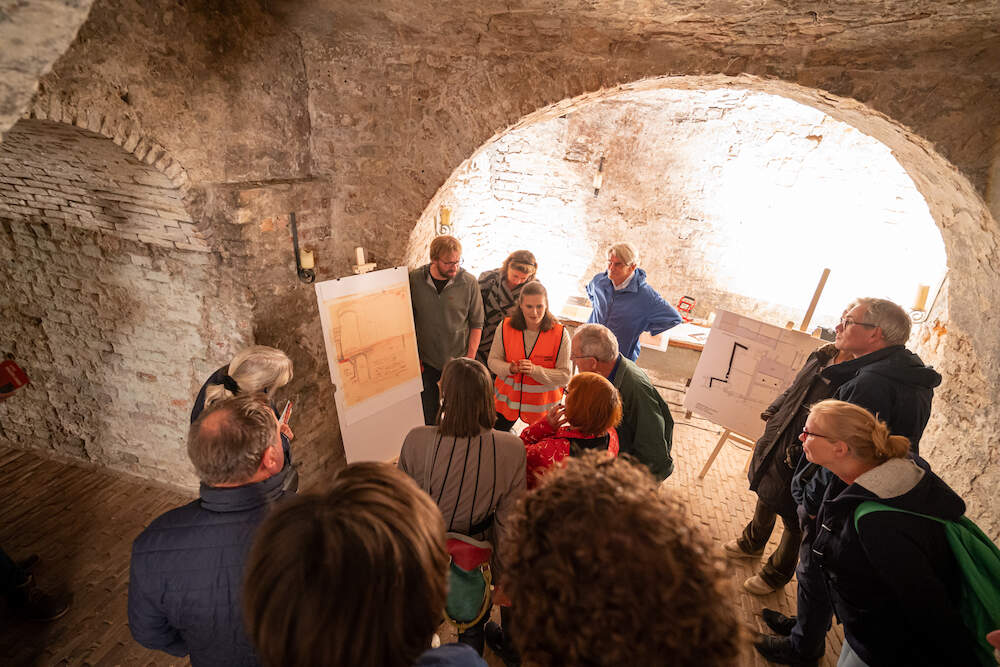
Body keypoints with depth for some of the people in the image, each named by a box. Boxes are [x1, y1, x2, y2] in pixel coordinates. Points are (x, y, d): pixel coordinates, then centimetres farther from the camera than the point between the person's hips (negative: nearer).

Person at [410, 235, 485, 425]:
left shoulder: (468, 282, -11)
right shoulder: (414, 280, -8)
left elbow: (477, 324, -4)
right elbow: (409, 321, 3)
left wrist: (470, 359, -7)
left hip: (458, 360, -1)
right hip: (425, 362, 1)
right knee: (428, 415, 14)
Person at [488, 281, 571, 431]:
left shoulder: (560, 334, -16)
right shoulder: (505, 327, -9)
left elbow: (565, 375, -15)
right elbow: (493, 360, -2)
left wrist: (535, 370, -29)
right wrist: (510, 369, -24)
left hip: (542, 404, -2)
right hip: (508, 398, 2)